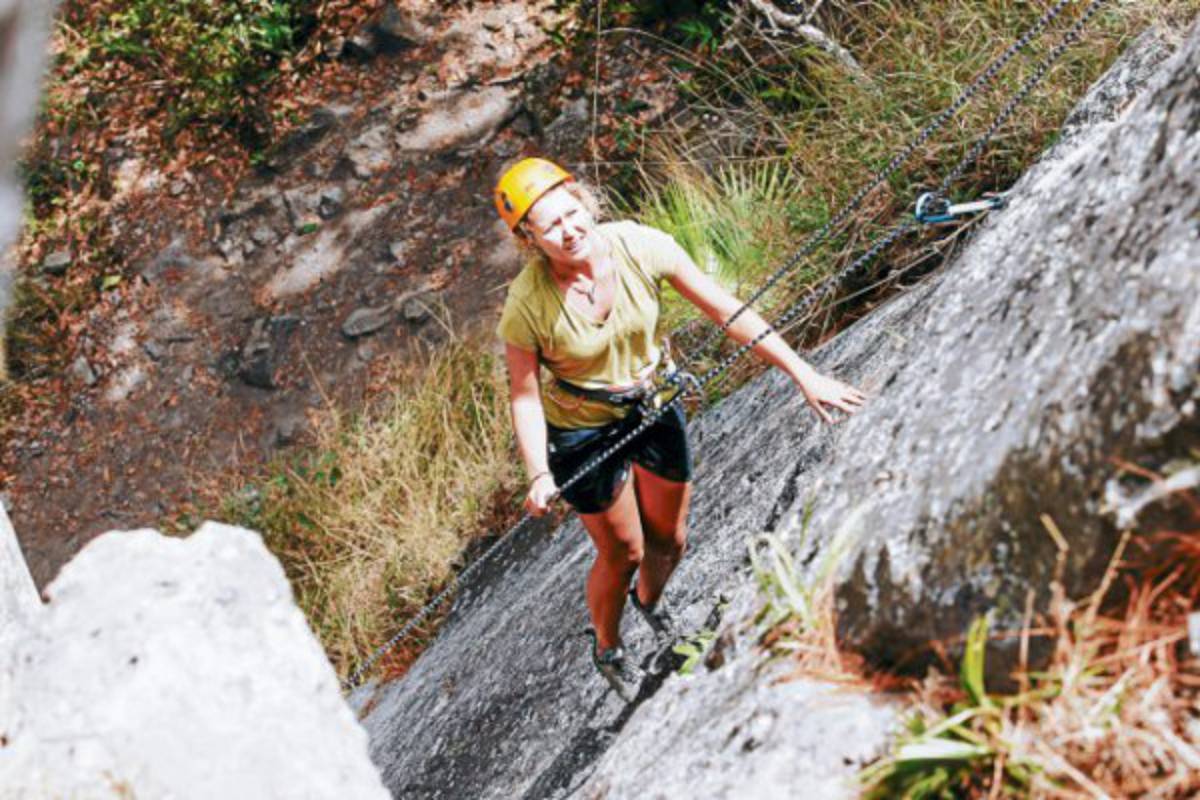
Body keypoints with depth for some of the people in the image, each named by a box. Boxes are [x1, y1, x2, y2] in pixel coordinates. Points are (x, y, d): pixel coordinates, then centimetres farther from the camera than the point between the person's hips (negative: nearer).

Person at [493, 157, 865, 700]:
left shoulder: (639, 247, -25)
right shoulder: (527, 303, -29)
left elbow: (728, 313, -19)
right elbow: (525, 396, -18)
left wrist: (803, 375, -20)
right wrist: (539, 477, -32)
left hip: (653, 406, 3)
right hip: (582, 432, -3)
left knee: (670, 541, 18)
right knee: (623, 552, 10)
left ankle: (650, 601, 54)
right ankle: (607, 649, 42)